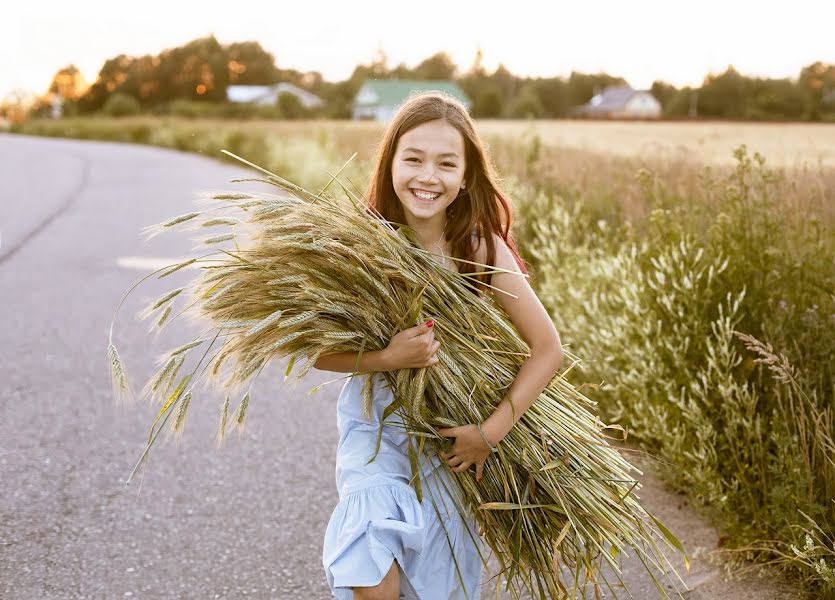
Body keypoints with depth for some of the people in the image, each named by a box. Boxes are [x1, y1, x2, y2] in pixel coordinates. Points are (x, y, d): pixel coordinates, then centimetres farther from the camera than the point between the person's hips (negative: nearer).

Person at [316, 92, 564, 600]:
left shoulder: (482, 251, -14)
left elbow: (548, 349, -11)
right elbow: (316, 349, -11)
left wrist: (491, 432, -17)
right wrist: (388, 359, -28)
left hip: (450, 440, 1)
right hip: (375, 429, -1)